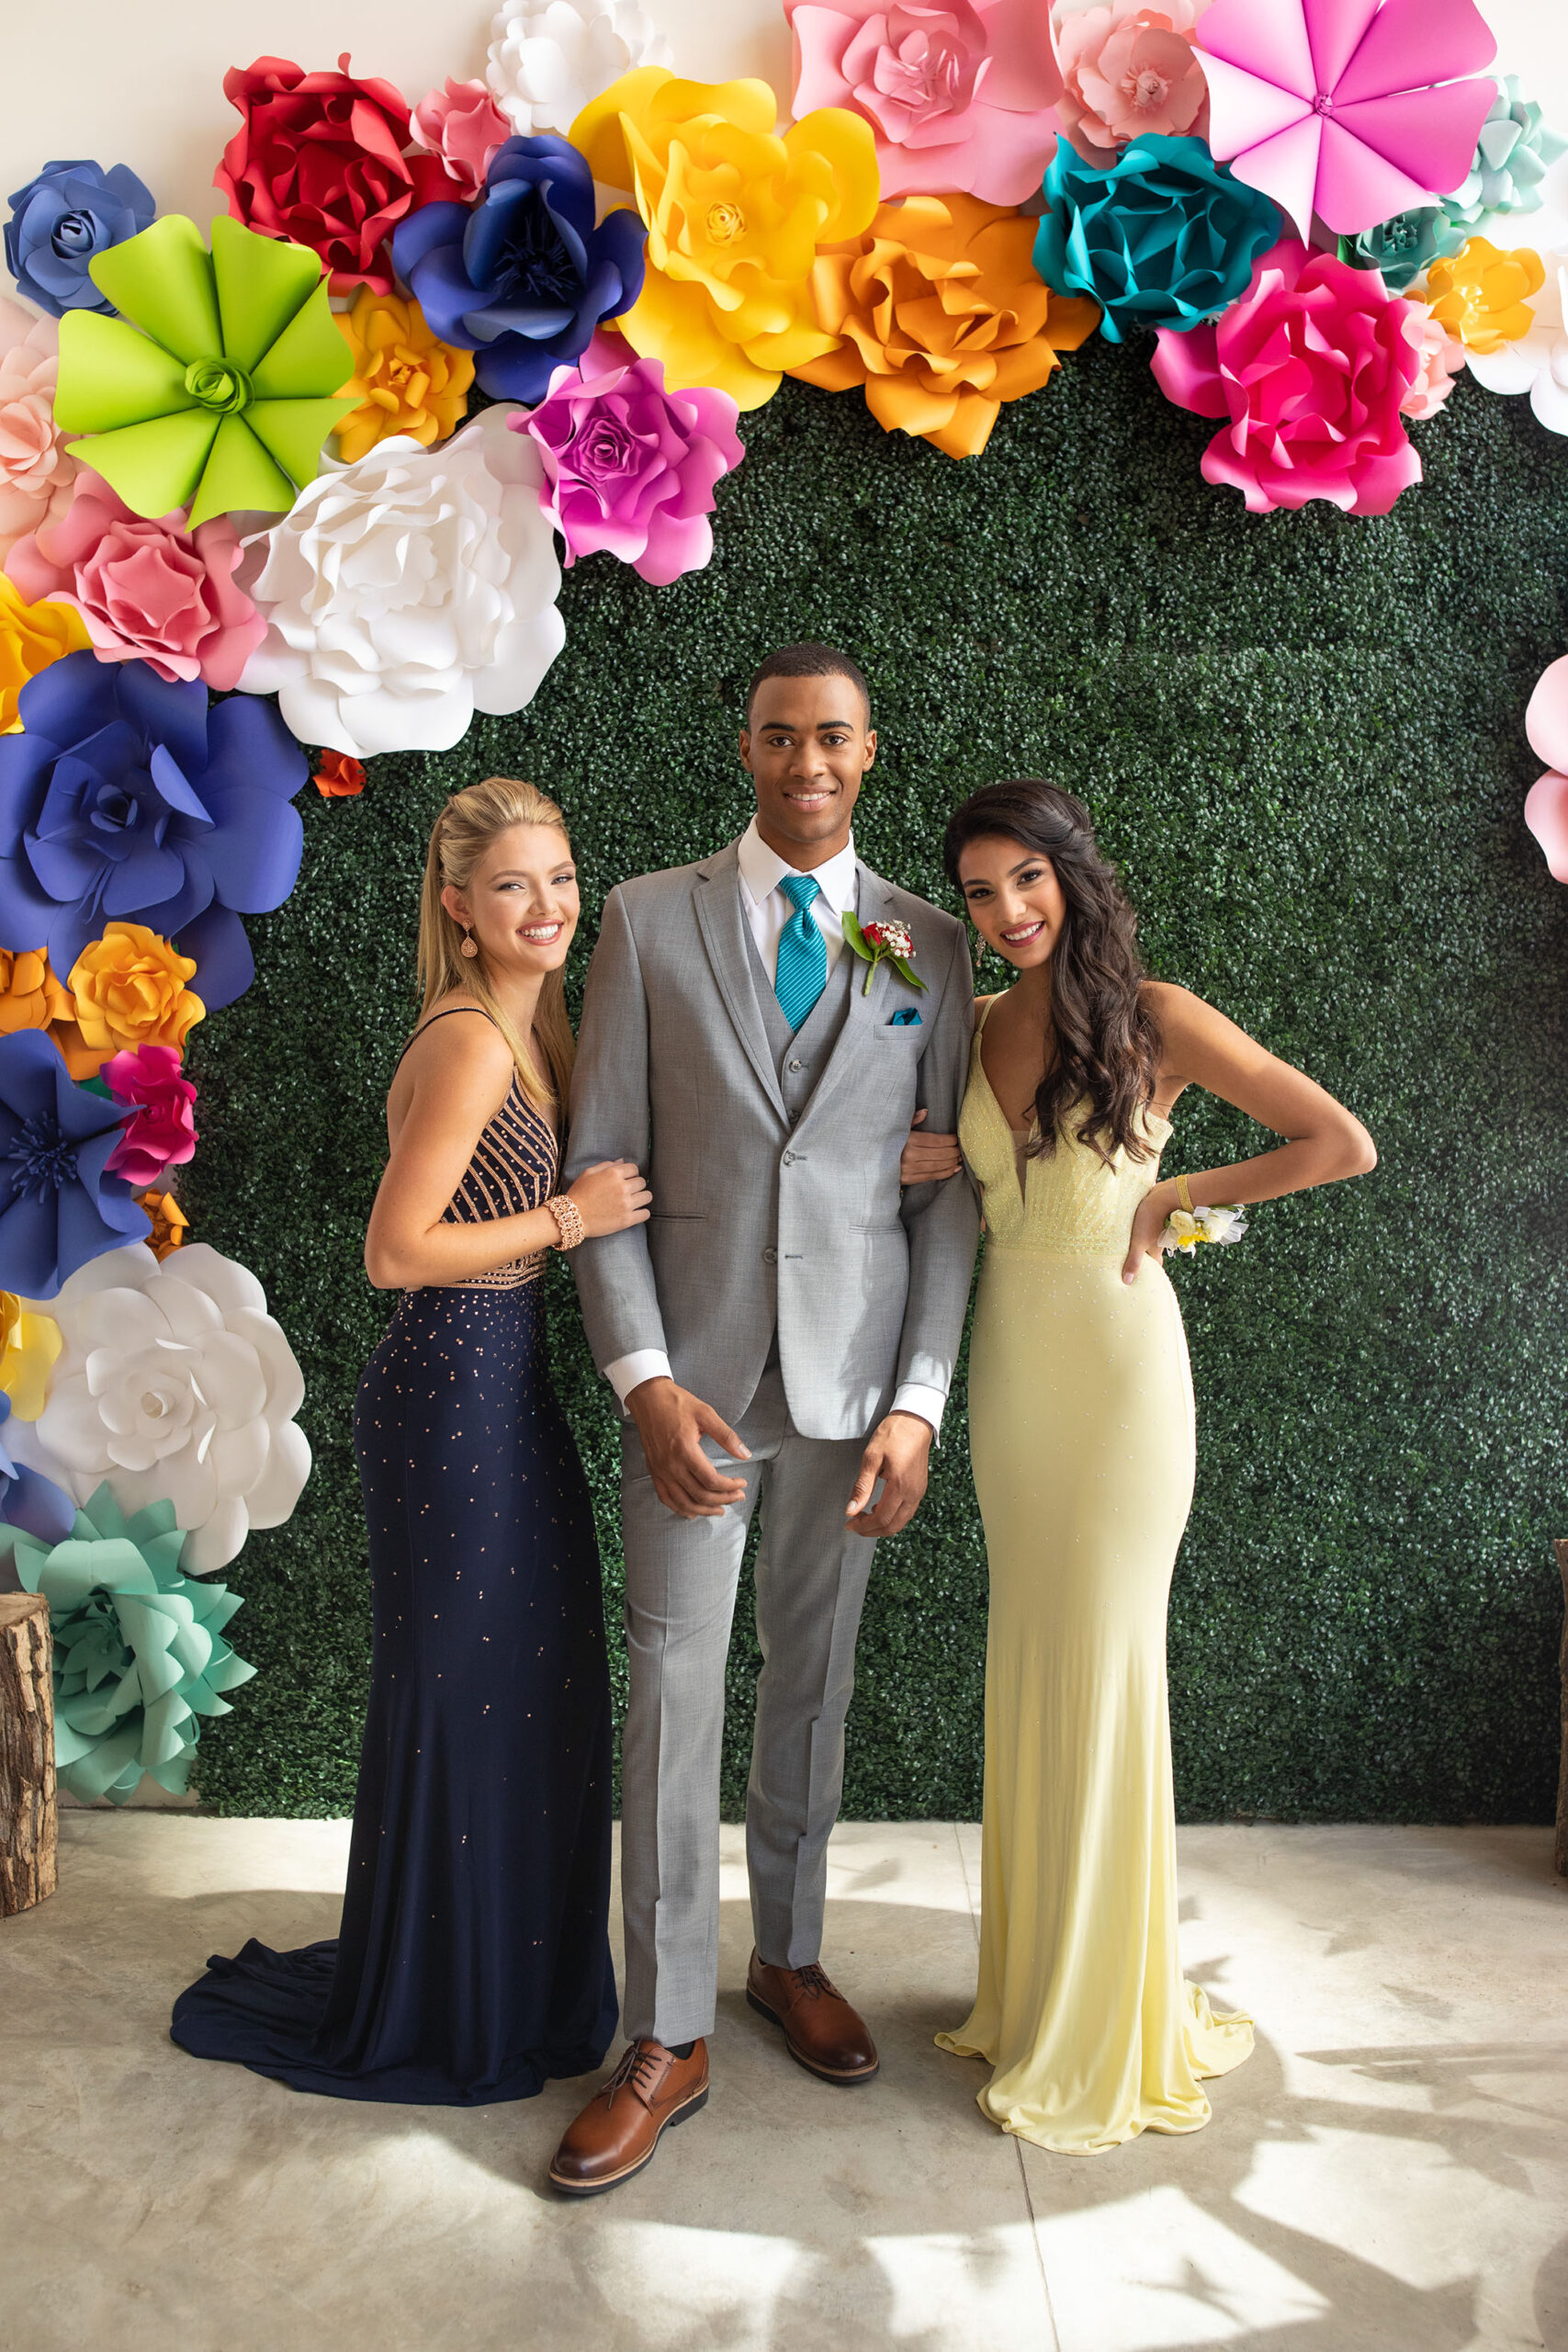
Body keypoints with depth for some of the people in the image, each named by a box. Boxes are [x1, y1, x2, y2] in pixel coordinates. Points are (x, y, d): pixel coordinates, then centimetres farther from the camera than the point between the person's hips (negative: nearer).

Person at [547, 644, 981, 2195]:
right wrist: (644, 1379, -12)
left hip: (855, 1372, 2)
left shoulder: (929, 944, 5)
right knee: (673, 1689, 2)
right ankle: (667, 2038, 16)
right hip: (692, 1368, -1)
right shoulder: (646, 920, 1)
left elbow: (948, 1193, 3)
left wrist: (918, 1402, -5)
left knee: (813, 1680, 15)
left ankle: (788, 1959, 35)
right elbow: (602, 1167, -2)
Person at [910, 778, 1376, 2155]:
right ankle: (1033, 1987, 27)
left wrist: (1177, 1196, -6)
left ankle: (1102, 2035, 18)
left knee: (1100, 1670, 1)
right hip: (1009, 1359, 5)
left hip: (1116, 1365, -5)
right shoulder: (979, 1028, 7)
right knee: (1029, 1669, 12)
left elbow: (1343, 1143, -8)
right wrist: (943, 1166, -2)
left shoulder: (1155, 1019, -8)